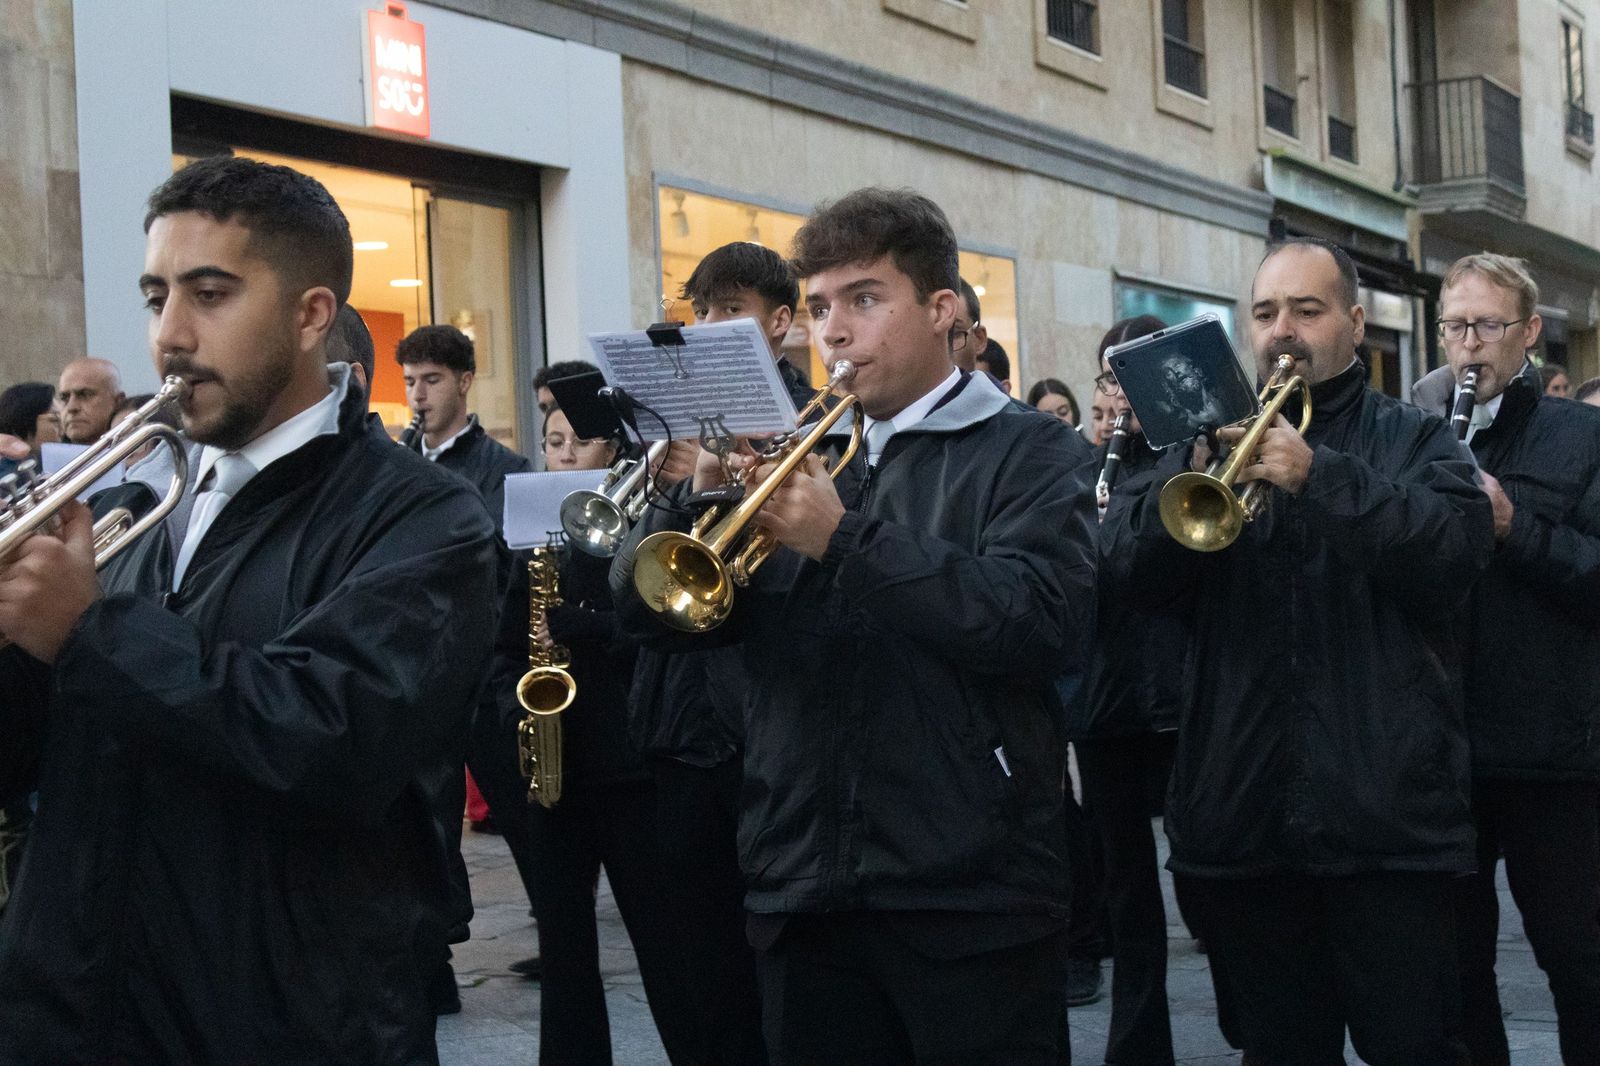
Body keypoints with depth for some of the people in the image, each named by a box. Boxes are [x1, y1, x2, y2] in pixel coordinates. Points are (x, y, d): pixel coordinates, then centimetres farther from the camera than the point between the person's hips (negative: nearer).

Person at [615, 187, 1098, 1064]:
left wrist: (847, 541, -18)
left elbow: (1040, 622, -17)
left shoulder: (1032, 455, 1)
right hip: (801, 895, 5)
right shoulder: (800, 458, 14)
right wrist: (702, 493, -10)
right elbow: (646, 606, 9)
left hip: (968, 895, -4)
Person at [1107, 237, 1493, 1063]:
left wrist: (1319, 475, -23)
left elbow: (1460, 549, -13)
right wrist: (1194, 473, -18)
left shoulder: (1414, 441, 7)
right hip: (1241, 812, 3)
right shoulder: (1211, 437, 14)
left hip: (1385, 811, -3)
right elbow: (1126, 567, 0)